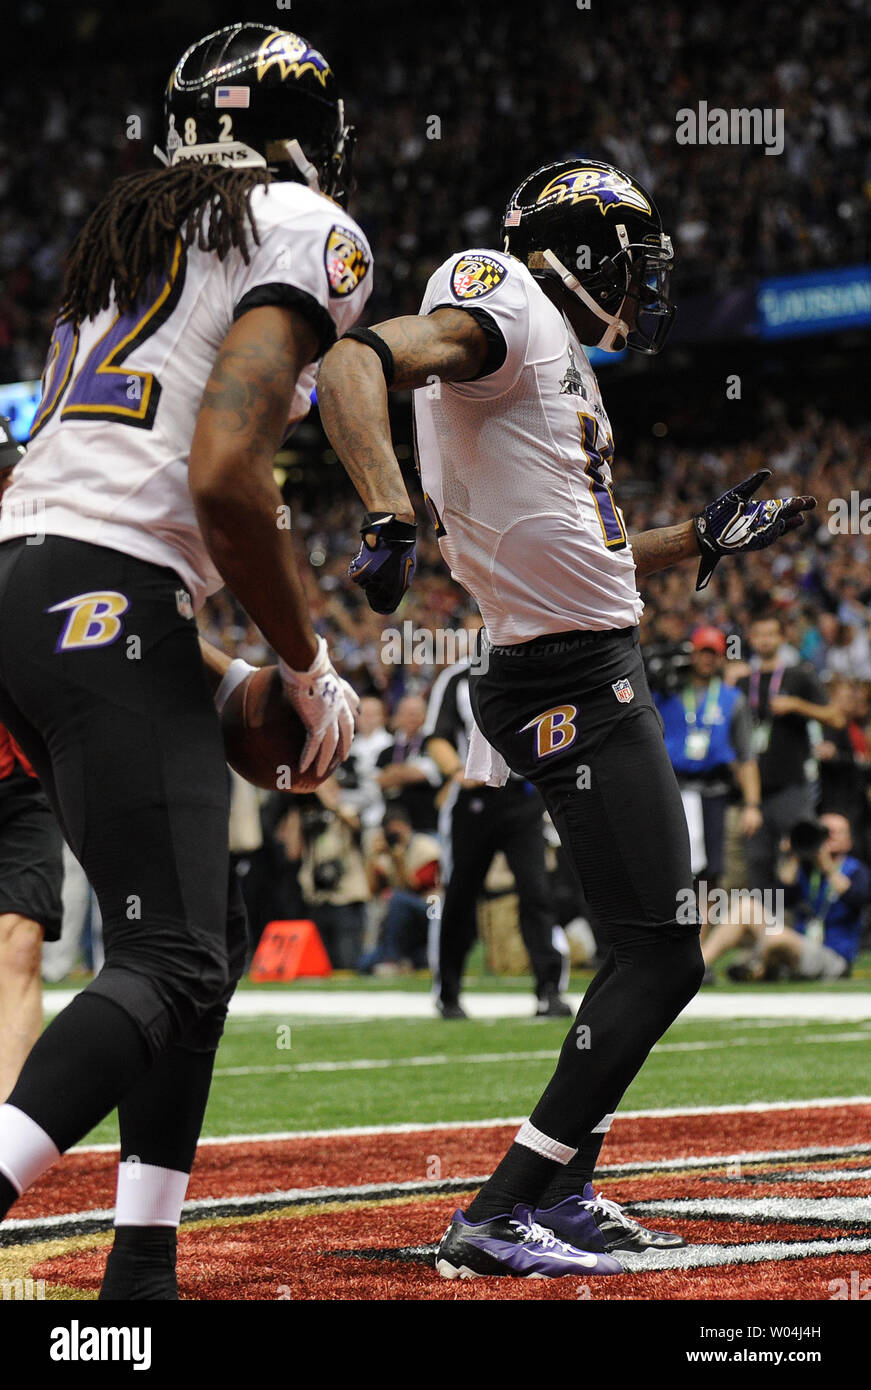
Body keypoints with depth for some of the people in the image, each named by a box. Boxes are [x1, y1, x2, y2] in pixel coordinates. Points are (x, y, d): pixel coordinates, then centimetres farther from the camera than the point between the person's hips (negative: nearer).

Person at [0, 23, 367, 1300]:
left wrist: (219, 678, 23)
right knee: (170, 965, -11)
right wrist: (308, 666, -3)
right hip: (109, 609, -9)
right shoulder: (307, 234, -2)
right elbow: (225, 479, -16)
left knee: (208, 933, 17)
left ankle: (141, 1269, 13)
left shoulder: (132, 234, 25)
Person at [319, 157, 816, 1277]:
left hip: (594, 675, 11)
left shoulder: (556, 360, 20)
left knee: (651, 951, 19)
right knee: (660, 962, -11)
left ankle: (561, 1192, 24)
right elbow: (354, 364, -27)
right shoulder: (510, 306, -10)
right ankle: (500, 1220, -12)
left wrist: (701, 542, 27)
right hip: (576, 687, -11)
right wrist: (391, 518, -41)